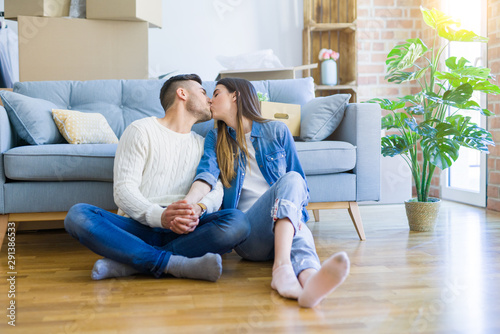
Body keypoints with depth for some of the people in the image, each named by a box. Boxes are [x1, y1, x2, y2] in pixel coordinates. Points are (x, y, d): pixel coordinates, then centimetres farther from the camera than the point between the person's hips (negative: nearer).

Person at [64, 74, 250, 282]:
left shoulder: (202, 145, 24)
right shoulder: (141, 130, 10)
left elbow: (216, 190, 8)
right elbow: (123, 190, -3)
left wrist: (199, 210, -18)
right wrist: (159, 216, -24)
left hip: (182, 232, 3)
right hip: (139, 226, -2)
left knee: (238, 221, -27)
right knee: (77, 215, -28)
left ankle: (127, 263, -29)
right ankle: (177, 264, -36)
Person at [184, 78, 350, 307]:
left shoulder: (277, 131, 15)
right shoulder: (215, 139, 17)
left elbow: (301, 183, 14)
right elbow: (207, 173, -3)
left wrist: (295, 216, -7)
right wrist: (188, 203, -25)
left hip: (286, 224, 2)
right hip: (247, 231, -1)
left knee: (301, 236, -36)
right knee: (290, 181, -32)